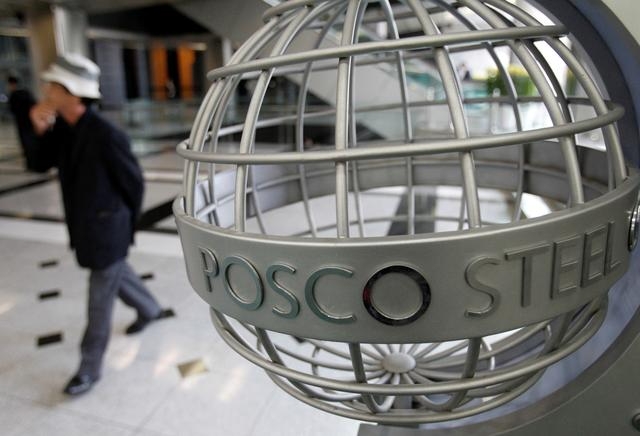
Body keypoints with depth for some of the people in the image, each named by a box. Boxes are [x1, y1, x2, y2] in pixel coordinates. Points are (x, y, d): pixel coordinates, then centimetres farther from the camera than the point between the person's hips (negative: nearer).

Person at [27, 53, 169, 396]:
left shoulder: (106, 136, -26)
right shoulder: (64, 128, -3)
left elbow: (133, 183, -15)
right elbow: (41, 165, 5)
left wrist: (127, 224, 0)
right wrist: (40, 131, -15)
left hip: (108, 231, -8)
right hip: (84, 227, 8)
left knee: (99, 304, 6)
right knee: (118, 274, 27)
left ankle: (90, 368, 23)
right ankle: (149, 310, 53)